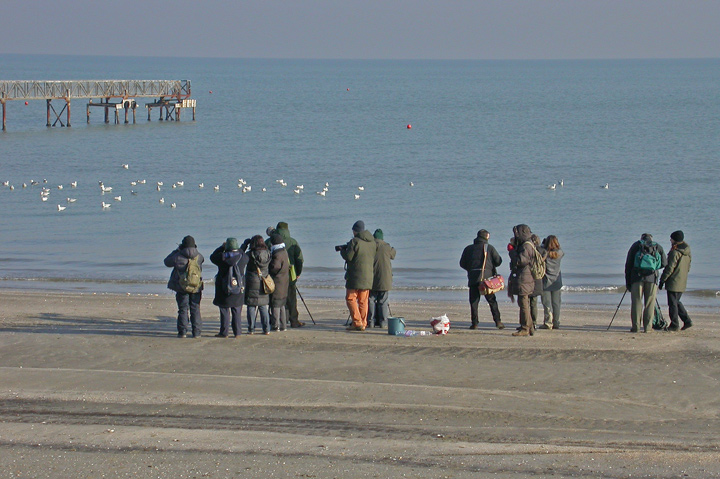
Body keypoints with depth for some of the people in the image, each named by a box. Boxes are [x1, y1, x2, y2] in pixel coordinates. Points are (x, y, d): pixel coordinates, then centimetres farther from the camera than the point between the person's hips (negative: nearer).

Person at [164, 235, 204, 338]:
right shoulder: (199, 257, -6)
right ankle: (196, 332, 6)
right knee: (195, 310, 8)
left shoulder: (178, 257, -12)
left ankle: (182, 332, 4)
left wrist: (176, 250, 13)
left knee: (183, 310, 6)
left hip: (182, 287, -2)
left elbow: (167, 262, 5)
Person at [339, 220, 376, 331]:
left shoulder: (354, 241, -12)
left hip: (355, 276, -7)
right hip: (368, 276, 7)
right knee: (363, 301, 11)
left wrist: (342, 251, 8)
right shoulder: (373, 242, 9)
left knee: (351, 298, 0)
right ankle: (363, 323, 10)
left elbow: (348, 257, -13)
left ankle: (357, 322, -9)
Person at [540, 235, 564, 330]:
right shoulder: (559, 253, -3)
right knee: (556, 303, 10)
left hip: (546, 282, -3)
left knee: (547, 303, -1)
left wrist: (543, 244, 6)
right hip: (557, 281, 3)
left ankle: (548, 323, -4)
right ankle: (556, 323, 12)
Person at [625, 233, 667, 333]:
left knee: (636, 302, 2)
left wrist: (627, 282, 12)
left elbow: (628, 264, 9)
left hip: (637, 276, 0)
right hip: (652, 278, 0)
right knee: (650, 303, 4)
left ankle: (636, 326, -2)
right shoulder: (658, 247, 14)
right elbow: (664, 263, 12)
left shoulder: (636, 245, 13)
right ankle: (647, 327, 0)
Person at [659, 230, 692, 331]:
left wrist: (662, 280, -11)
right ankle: (687, 321, 13)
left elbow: (670, 268, -17)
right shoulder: (687, 252, 9)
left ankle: (674, 324, 1)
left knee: (673, 303, -1)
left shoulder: (675, 252, -16)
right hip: (682, 283, 8)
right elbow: (688, 267, 17)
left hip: (673, 282, -8)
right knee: (676, 301, 19)